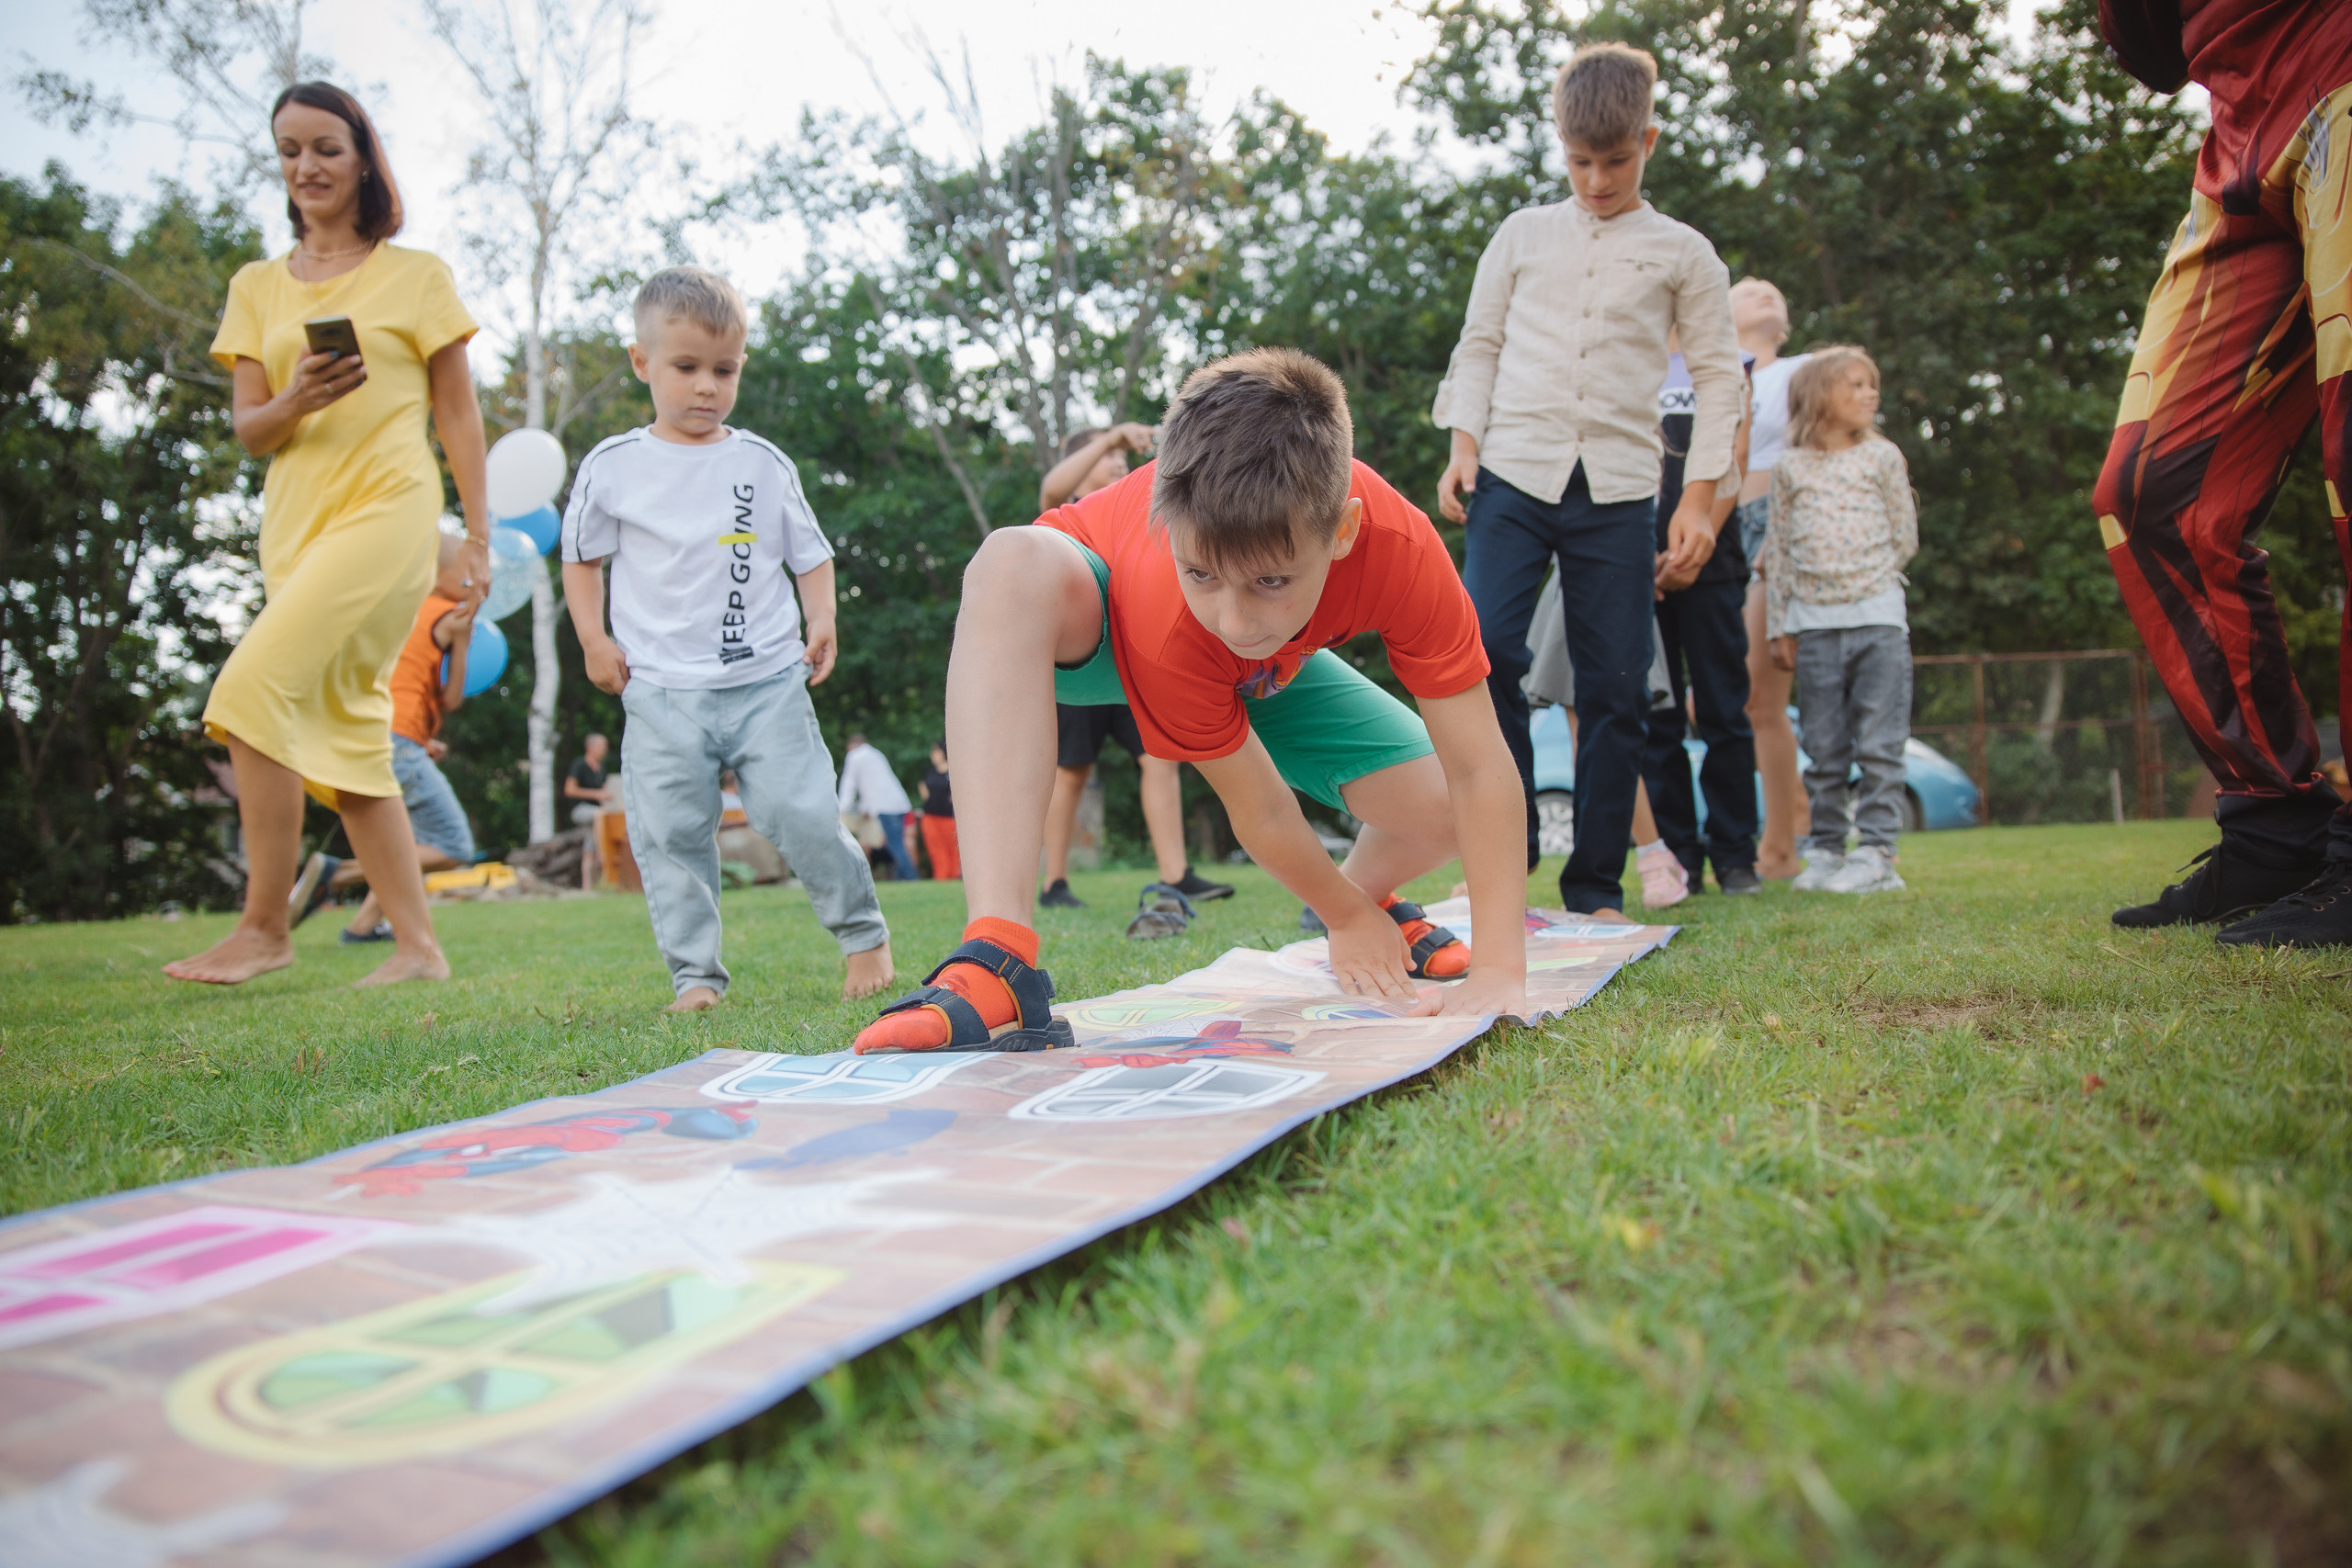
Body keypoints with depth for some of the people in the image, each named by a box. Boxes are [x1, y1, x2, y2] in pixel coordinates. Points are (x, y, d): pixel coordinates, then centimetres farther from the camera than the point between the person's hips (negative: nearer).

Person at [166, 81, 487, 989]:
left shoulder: (416, 275, 6)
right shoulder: (257, 288, 16)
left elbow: (457, 413, 5)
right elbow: (247, 430, 11)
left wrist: (478, 539, 0)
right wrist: (294, 403, -11)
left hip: (386, 509, -6)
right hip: (294, 520, 6)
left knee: (253, 692, -18)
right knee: (347, 734, 3)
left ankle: (266, 925, -8)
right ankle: (416, 944, 9)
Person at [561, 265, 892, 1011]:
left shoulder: (764, 464, 7)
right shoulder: (612, 468, 5)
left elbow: (809, 552, 15)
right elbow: (582, 557, 15)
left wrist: (822, 620, 0)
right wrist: (594, 640, 5)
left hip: (768, 679, 0)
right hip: (661, 690, 1)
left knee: (801, 815, -7)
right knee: (670, 834, 0)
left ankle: (863, 932, 13)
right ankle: (695, 975, 11)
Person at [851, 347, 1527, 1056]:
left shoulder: (1400, 547, -37)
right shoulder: (1166, 615, -42)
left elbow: (1479, 768, -32)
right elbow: (1260, 809, -28)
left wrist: (1501, 973, -34)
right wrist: (1349, 920, -13)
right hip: (1097, 617, -4)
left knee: (1443, 812, -16)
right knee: (1015, 564, -43)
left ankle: (1372, 890, 25)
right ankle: (996, 959, -45)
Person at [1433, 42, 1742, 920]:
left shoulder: (1683, 253, 13)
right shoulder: (1522, 235, 16)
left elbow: (1717, 377, 10)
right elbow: (1479, 345, 15)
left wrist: (1701, 496, 0)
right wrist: (1465, 442, -1)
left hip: (1619, 490, 0)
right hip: (1514, 474, 0)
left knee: (1614, 688, -2)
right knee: (1485, 650, -17)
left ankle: (1596, 887, 7)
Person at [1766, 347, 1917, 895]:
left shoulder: (1883, 456, 7)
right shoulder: (1789, 466, 7)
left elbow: (1906, 537, 9)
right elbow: (1778, 548, 8)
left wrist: (1862, 580, 6)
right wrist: (1779, 626, 5)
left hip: (1877, 617, -1)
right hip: (1813, 624, 1)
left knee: (1879, 743, -4)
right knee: (1823, 750, 5)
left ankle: (1876, 852, -2)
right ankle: (1826, 848, 13)